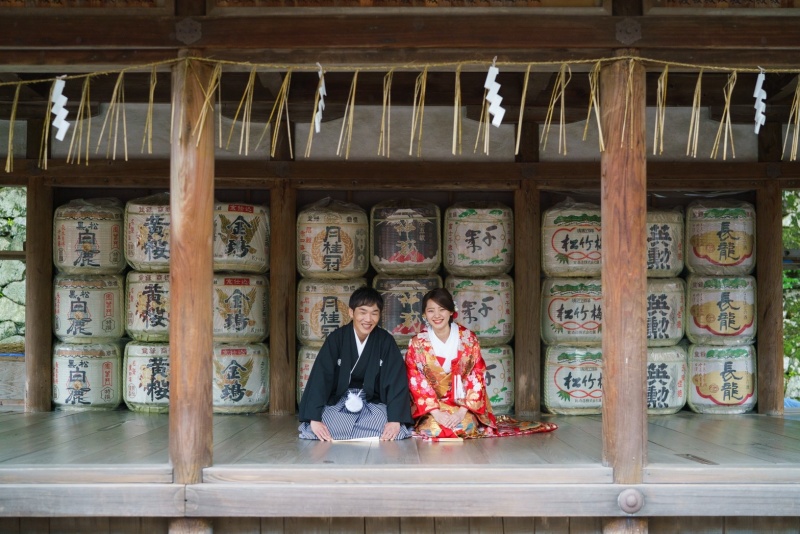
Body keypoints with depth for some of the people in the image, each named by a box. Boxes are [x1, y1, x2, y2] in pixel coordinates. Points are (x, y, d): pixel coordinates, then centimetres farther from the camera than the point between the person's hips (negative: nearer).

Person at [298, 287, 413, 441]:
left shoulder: (385, 341, -8)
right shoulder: (336, 338, -10)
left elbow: (396, 380, -12)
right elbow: (320, 377, -15)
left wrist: (395, 420, -26)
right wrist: (314, 419, -26)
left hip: (372, 403, 2)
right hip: (338, 401, -2)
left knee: (396, 431, -29)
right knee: (313, 431, -31)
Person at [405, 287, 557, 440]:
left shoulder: (468, 338, -5)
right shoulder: (417, 343, -6)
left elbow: (476, 377, -6)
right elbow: (417, 382, -8)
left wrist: (462, 410, -18)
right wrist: (436, 412, -21)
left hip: (462, 403, 1)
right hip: (431, 407, -1)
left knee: (465, 426, -26)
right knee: (433, 428, -28)